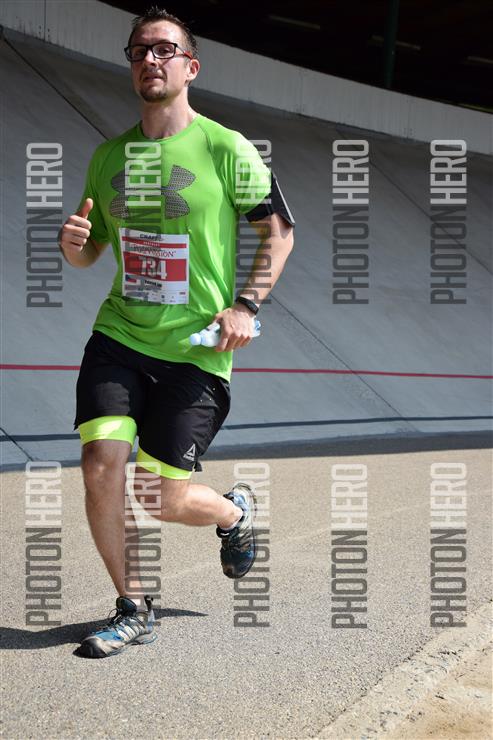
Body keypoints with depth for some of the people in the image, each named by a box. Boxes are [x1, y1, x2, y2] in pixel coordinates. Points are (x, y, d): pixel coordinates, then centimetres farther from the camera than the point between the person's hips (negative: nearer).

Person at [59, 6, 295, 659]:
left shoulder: (226, 148, -3)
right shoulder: (109, 155, 10)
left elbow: (279, 229, 2)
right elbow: (89, 251, 19)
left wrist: (245, 304, -9)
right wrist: (73, 244, -5)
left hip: (195, 348, -4)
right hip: (119, 335, 4)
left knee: (162, 498, -4)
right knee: (101, 466, -13)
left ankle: (235, 511, 33)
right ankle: (134, 610, 8)